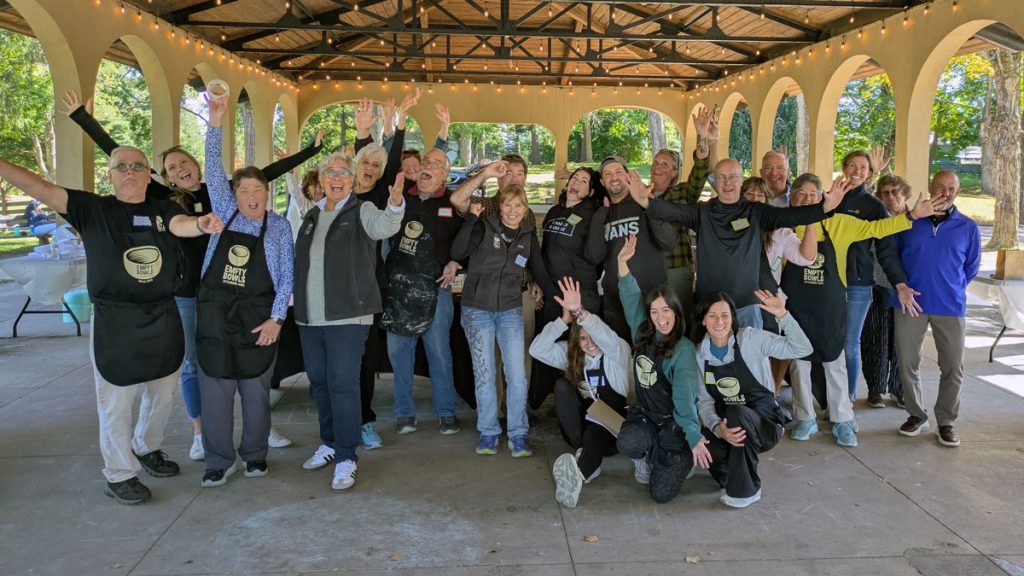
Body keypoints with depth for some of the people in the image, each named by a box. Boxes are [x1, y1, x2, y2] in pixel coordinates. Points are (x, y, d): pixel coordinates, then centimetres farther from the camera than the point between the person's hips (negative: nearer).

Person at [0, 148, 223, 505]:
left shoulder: (163, 210, 1)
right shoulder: (93, 209, -3)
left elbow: (182, 225, -20)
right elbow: (42, 190, -13)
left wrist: (201, 224, -44)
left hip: (163, 320, 3)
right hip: (113, 323, -3)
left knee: (163, 395, 19)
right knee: (116, 403, 5)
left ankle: (147, 448, 44)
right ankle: (119, 475, 22)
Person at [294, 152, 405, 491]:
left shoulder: (361, 211, -3)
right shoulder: (312, 215, 14)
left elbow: (385, 226, -26)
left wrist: (395, 202, -46)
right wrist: (297, 301, 17)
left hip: (348, 314, -6)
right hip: (310, 316, 6)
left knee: (343, 383, -7)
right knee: (319, 382, 15)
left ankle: (346, 458, 2)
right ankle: (329, 443, 32)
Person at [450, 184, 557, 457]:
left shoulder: (528, 238, 8)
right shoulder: (484, 228, -4)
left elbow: (540, 274, 14)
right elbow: (457, 253, -17)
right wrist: (471, 218, -22)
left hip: (510, 311, 2)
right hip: (477, 310, -2)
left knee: (517, 375, -4)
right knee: (484, 374, 3)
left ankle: (517, 435, 9)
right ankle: (488, 433, 17)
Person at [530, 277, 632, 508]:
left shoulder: (618, 352, -8)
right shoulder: (570, 354, 3)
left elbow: (607, 338, -33)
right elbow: (537, 349, -12)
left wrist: (579, 311, -48)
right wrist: (565, 319, -23)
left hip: (610, 430, -4)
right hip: (578, 428, 4)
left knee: (595, 433, -38)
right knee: (562, 385, -22)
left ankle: (579, 473, -68)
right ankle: (583, 454, -31)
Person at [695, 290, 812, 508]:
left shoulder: (751, 338, -12)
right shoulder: (700, 353, 0)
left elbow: (802, 349, -19)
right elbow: (704, 400, -4)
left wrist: (782, 315, -31)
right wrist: (718, 428, -23)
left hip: (766, 422, -3)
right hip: (727, 422, 3)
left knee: (736, 412, -37)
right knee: (705, 447, -30)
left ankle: (746, 490, -17)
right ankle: (731, 470, 10)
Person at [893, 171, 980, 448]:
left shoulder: (968, 227, 4)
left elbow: (971, 267, 14)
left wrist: (952, 290, 7)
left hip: (951, 307, 0)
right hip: (910, 303, 0)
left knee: (953, 368, 2)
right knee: (907, 363, 6)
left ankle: (946, 421, 18)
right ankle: (916, 415, 22)